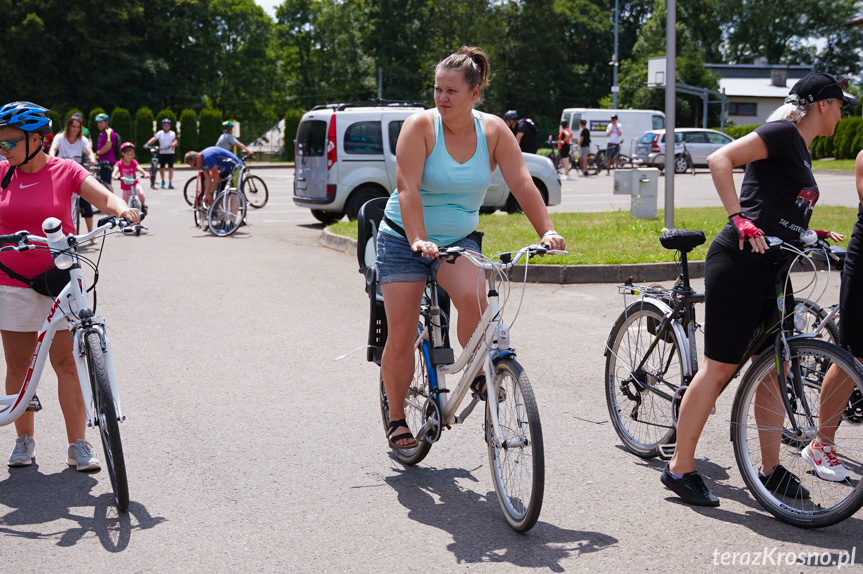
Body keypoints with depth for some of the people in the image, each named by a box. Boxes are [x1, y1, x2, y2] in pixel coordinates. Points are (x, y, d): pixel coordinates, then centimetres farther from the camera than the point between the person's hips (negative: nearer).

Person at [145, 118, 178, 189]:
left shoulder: (172, 133, 3)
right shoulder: (160, 133, 5)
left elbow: (175, 143, -8)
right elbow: (154, 138, -9)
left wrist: (169, 146, -26)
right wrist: (147, 143, -26)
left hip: (170, 153, -1)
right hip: (162, 153, 1)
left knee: (170, 168, -7)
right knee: (161, 168, 3)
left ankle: (170, 183, -6)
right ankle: (163, 181, 25)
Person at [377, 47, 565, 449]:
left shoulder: (493, 130, -5)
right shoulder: (420, 125, -14)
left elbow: (522, 183, -10)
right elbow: (408, 188, -23)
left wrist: (547, 231, -23)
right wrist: (418, 240, -35)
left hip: (458, 240, 2)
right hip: (404, 239, -2)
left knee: (472, 296, -30)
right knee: (401, 335, -4)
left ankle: (479, 374, -6)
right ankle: (396, 419, 15)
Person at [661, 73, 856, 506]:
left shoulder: (801, 150, 21)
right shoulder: (783, 133, -7)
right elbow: (720, 159, -19)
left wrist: (819, 234, 14)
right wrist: (739, 218, -25)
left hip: (771, 268, 10)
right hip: (740, 261, -10)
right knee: (720, 368, -7)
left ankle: (770, 468, 21)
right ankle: (679, 468, 1)